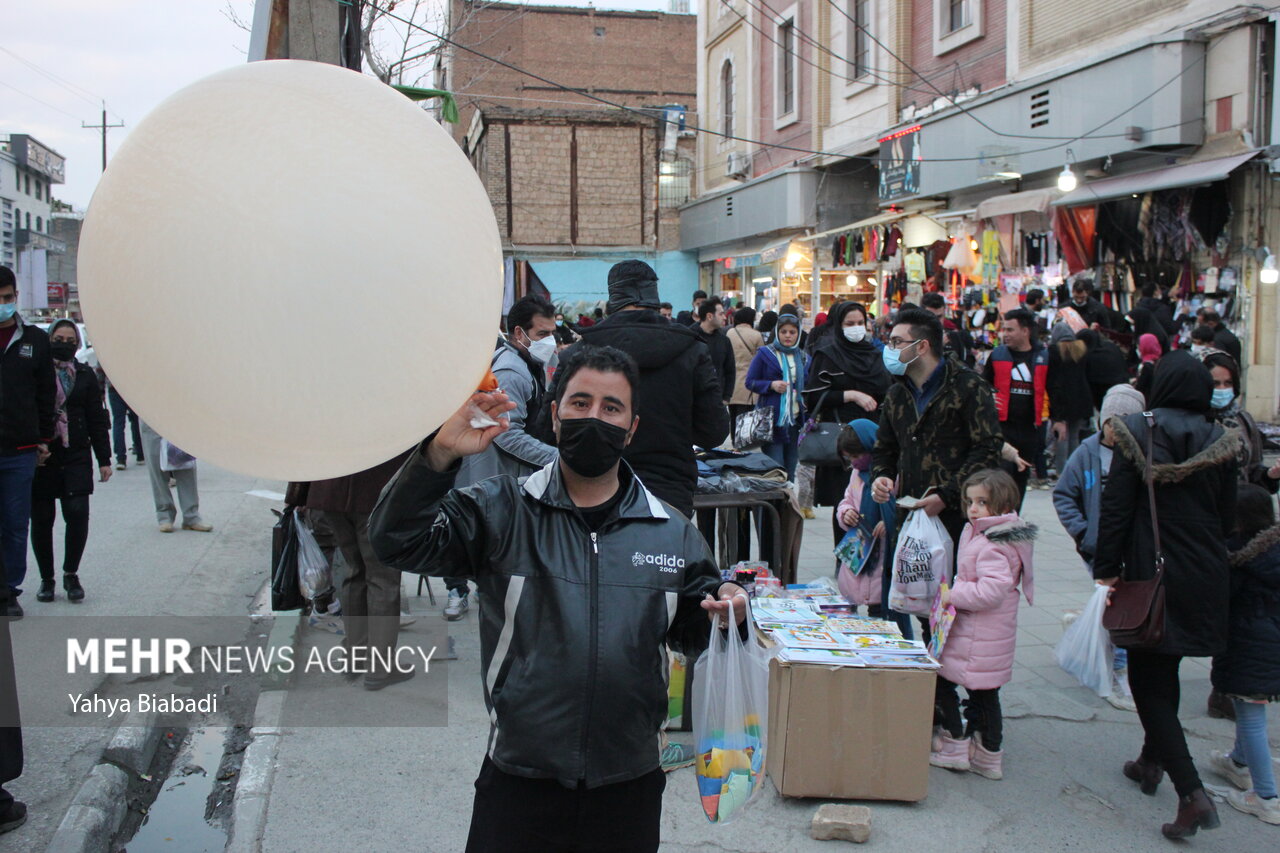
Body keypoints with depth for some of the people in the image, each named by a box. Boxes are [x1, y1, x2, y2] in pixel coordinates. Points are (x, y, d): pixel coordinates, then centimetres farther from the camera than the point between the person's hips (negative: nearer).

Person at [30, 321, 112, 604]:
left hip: (76, 456, 1)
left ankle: (71, 574, 8)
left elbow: (97, 419, 11)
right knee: (41, 519, 2)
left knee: (77, 514, -9)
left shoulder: (85, 375, 9)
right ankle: (46, 578, 17)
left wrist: (104, 459, 7)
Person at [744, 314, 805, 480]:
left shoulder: (802, 357, 14)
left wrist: (806, 400, 4)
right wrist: (771, 385, -17)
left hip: (795, 421, 5)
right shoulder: (765, 354, 0)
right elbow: (750, 382, -1)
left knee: (791, 470, 9)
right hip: (772, 421, -5)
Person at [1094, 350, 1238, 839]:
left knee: (1148, 680, 2)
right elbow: (1227, 518, 6)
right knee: (1163, 672, 23)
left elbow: (1116, 506, -11)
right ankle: (1153, 761, 37)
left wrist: (1107, 569, -5)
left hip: (1152, 573, -4)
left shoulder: (1137, 432, -10)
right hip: (1205, 579, 4)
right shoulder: (1220, 443, 0)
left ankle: (1193, 794, -10)